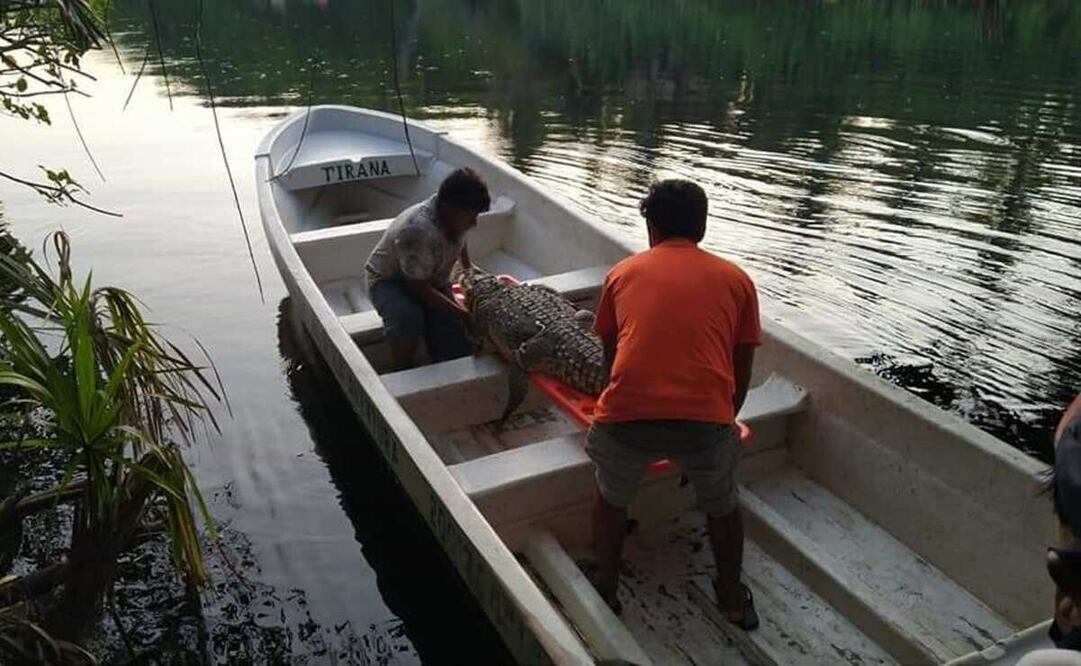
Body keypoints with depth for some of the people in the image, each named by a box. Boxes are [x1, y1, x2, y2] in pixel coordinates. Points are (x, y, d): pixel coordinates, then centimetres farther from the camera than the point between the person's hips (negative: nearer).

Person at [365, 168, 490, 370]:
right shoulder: (417, 232, -38)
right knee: (409, 320, -38)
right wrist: (462, 314, -30)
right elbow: (419, 288, -31)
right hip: (389, 281, -6)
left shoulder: (456, 216, -15)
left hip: (433, 280, 6)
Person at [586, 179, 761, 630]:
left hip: (627, 414, 0)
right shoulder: (735, 279, 17)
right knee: (721, 506, 31)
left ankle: (606, 591, 45)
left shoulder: (623, 273, 19)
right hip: (706, 418, 1)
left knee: (611, 498, 31)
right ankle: (733, 599, 49)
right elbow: (741, 370, 20)